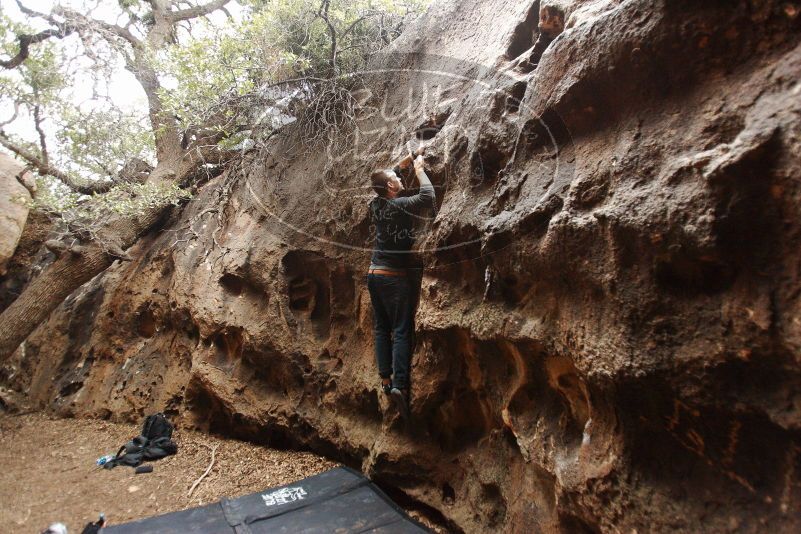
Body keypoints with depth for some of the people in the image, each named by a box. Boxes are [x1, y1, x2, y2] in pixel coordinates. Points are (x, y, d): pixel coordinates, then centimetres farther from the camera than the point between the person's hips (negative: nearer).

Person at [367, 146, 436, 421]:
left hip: (374, 273, 7)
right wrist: (419, 169, -4)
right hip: (396, 276, -7)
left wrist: (412, 157, 23)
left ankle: (385, 379, 14)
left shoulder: (375, 203, 7)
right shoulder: (400, 206, -13)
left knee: (381, 328, 10)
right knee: (402, 331, -4)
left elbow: (388, 173, 22)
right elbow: (428, 197, -18)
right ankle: (399, 384, -10)